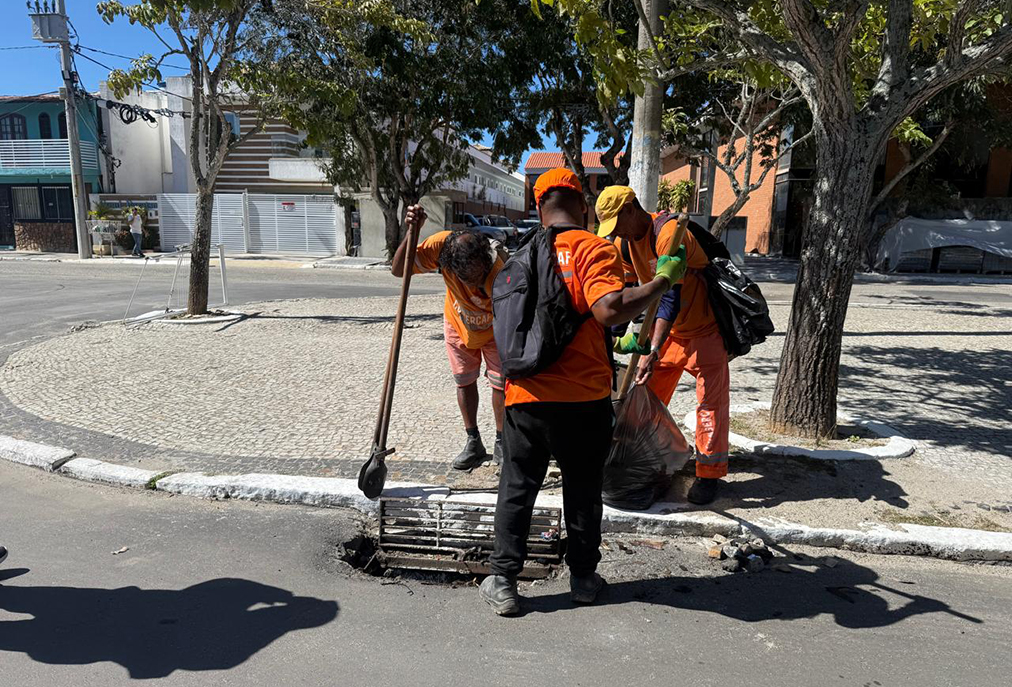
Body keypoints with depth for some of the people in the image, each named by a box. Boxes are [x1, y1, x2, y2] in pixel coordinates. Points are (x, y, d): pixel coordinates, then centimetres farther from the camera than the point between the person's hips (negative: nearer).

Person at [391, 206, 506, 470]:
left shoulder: (499, 270, -41)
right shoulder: (442, 245, -35)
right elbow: (399, 270, -27)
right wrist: (412, 232, -41)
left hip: (494, 328, -2)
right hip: (458, 323, 3)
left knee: (502, 383, 0)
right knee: (465, 381, 9)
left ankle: (501, 443, 21)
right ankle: (474, 443, 24)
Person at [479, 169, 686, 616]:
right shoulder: (594, 248, -8)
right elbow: (610, 310, -24)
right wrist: (663, 280, -13)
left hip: (525, 395, 3)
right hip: (582, 398, -3)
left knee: (517, 488, 13)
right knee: (583, 490, 15)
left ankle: (502, 581, 17)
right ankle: (583, 578, 28)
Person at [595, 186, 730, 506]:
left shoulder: (669, 234, -28)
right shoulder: (625, 240, -2)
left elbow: (670, 299, -34)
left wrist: (653, 352, -41)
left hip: (705, 326, -7)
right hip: (671, 328, 8)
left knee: (710, 401, -4)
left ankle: (709, 474, 7)